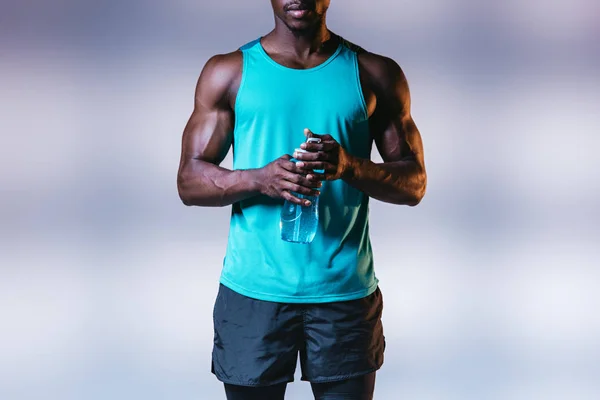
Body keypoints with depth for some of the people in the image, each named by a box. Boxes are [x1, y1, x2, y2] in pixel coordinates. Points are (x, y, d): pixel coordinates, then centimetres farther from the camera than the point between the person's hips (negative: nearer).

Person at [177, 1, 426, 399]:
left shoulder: (375, 74, 6)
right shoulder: (228, 72, 5)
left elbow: (414, 183, 5)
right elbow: (189, 181, 2)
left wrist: (351, 167, -16)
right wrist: (259, 179, -18)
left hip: (346, 292, 0)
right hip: (253, 291, 0)